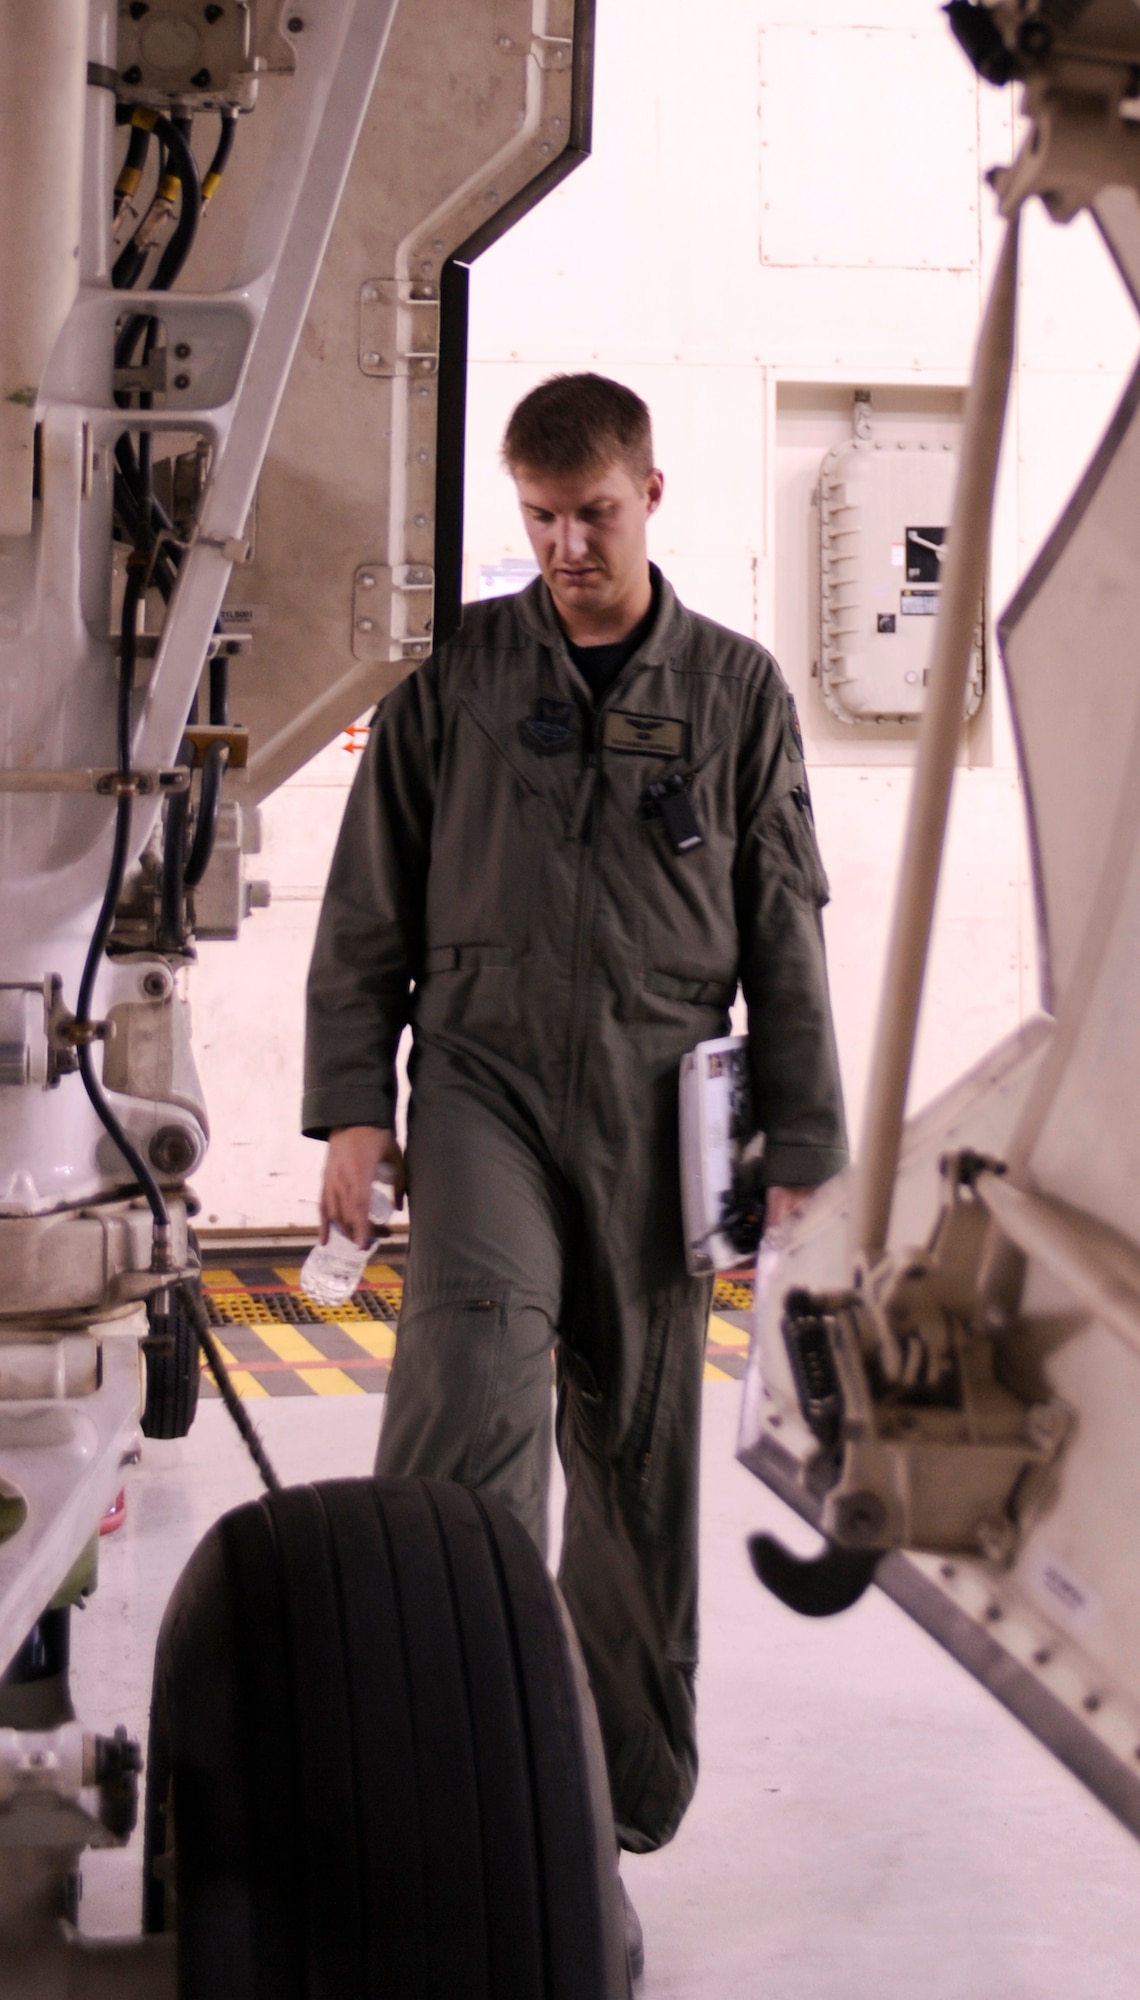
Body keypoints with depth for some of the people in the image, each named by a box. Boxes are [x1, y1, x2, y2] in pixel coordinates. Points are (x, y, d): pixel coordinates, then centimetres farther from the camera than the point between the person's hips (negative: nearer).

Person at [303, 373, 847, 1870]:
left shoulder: (737, 689, 9)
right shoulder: (455, 675, 7)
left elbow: (785, 937, 9)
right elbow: (370, 905, 9)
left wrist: (802, 1147, 5)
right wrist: (352, 1103, 2)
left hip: (657, 1102, 1)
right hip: (484, 1083, -1)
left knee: (640, 1444, 6)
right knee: (473, 1388, -21)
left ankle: (629, 1790, 21)